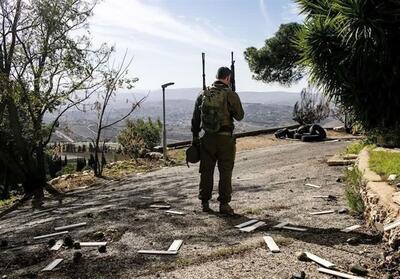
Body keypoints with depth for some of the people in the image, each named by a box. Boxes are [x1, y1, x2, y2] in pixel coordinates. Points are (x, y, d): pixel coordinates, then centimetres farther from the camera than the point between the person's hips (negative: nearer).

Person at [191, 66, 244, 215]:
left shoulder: (203, 94, 4)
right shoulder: (230, 94, -9)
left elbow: (195, 118, 7)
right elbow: (239, 116, -1)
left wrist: (195, 136, 14)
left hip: (208, 138, 4)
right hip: (225, 138, -3)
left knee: (206, 171, 11)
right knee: (225, 172, 4)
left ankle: (205, 203, 18)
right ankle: (224, 204, 6)